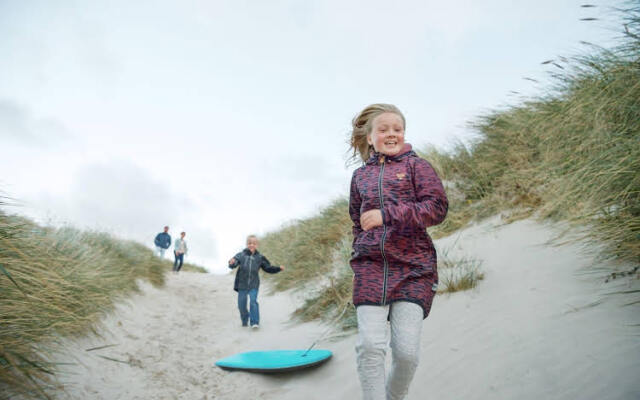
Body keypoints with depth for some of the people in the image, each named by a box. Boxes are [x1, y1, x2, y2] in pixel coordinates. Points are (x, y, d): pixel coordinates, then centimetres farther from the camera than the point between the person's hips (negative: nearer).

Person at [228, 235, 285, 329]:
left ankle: (255, 322, -9)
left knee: (253, 302, -16)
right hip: (242, 285, 1)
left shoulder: (259, 258, 2)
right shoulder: (241, 255, -3)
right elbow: (233, 265, -15)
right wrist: (231, 263, -39)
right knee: (241, 304, 9)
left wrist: (279, 268, -3)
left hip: (254, 285, 0)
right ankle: (244, 321, 33)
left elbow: (268, 268, 10)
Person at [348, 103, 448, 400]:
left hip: (412, 267, -2)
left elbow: (437, 208, -8)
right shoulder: (360, 176, 16)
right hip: (370, 267, 2)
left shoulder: (415, 165, 6)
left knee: (407, 351, -5)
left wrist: (387, 214, -16)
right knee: (370, 347, -9)